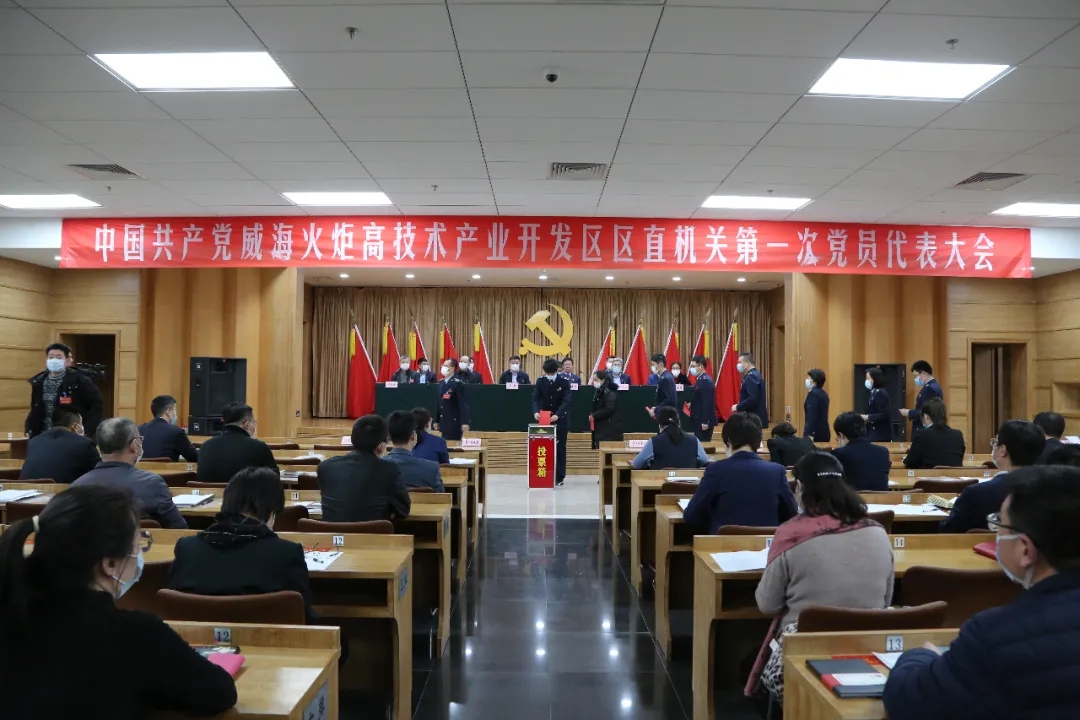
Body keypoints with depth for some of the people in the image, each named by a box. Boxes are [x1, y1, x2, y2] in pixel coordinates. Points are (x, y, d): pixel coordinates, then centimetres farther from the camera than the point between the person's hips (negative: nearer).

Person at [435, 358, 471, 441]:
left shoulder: (458, 383, -12)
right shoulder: (441, 382, 12)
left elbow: (463, 404, -17)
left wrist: (465, 422, -23)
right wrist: (436, 420, 16)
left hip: (454, 422, -7)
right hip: (443, 421, 7)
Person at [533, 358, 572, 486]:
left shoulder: (564, 381, -12)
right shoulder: (540, 381, -4)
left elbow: (566, 401, -19)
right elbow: (535, 398, -9)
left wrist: (557, 415, -34)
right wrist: (536, 412, -28)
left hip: (560, 419, -2)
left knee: (560, 448, 1)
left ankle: (560, 477, 7)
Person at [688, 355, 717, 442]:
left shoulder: (706, 381, -18)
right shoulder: (700, 379, 13)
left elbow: (707, 403, -22)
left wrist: (705, 422, -23)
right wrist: (691, 404, 5)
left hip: (704, 421, -10)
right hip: (698, 419, 10)